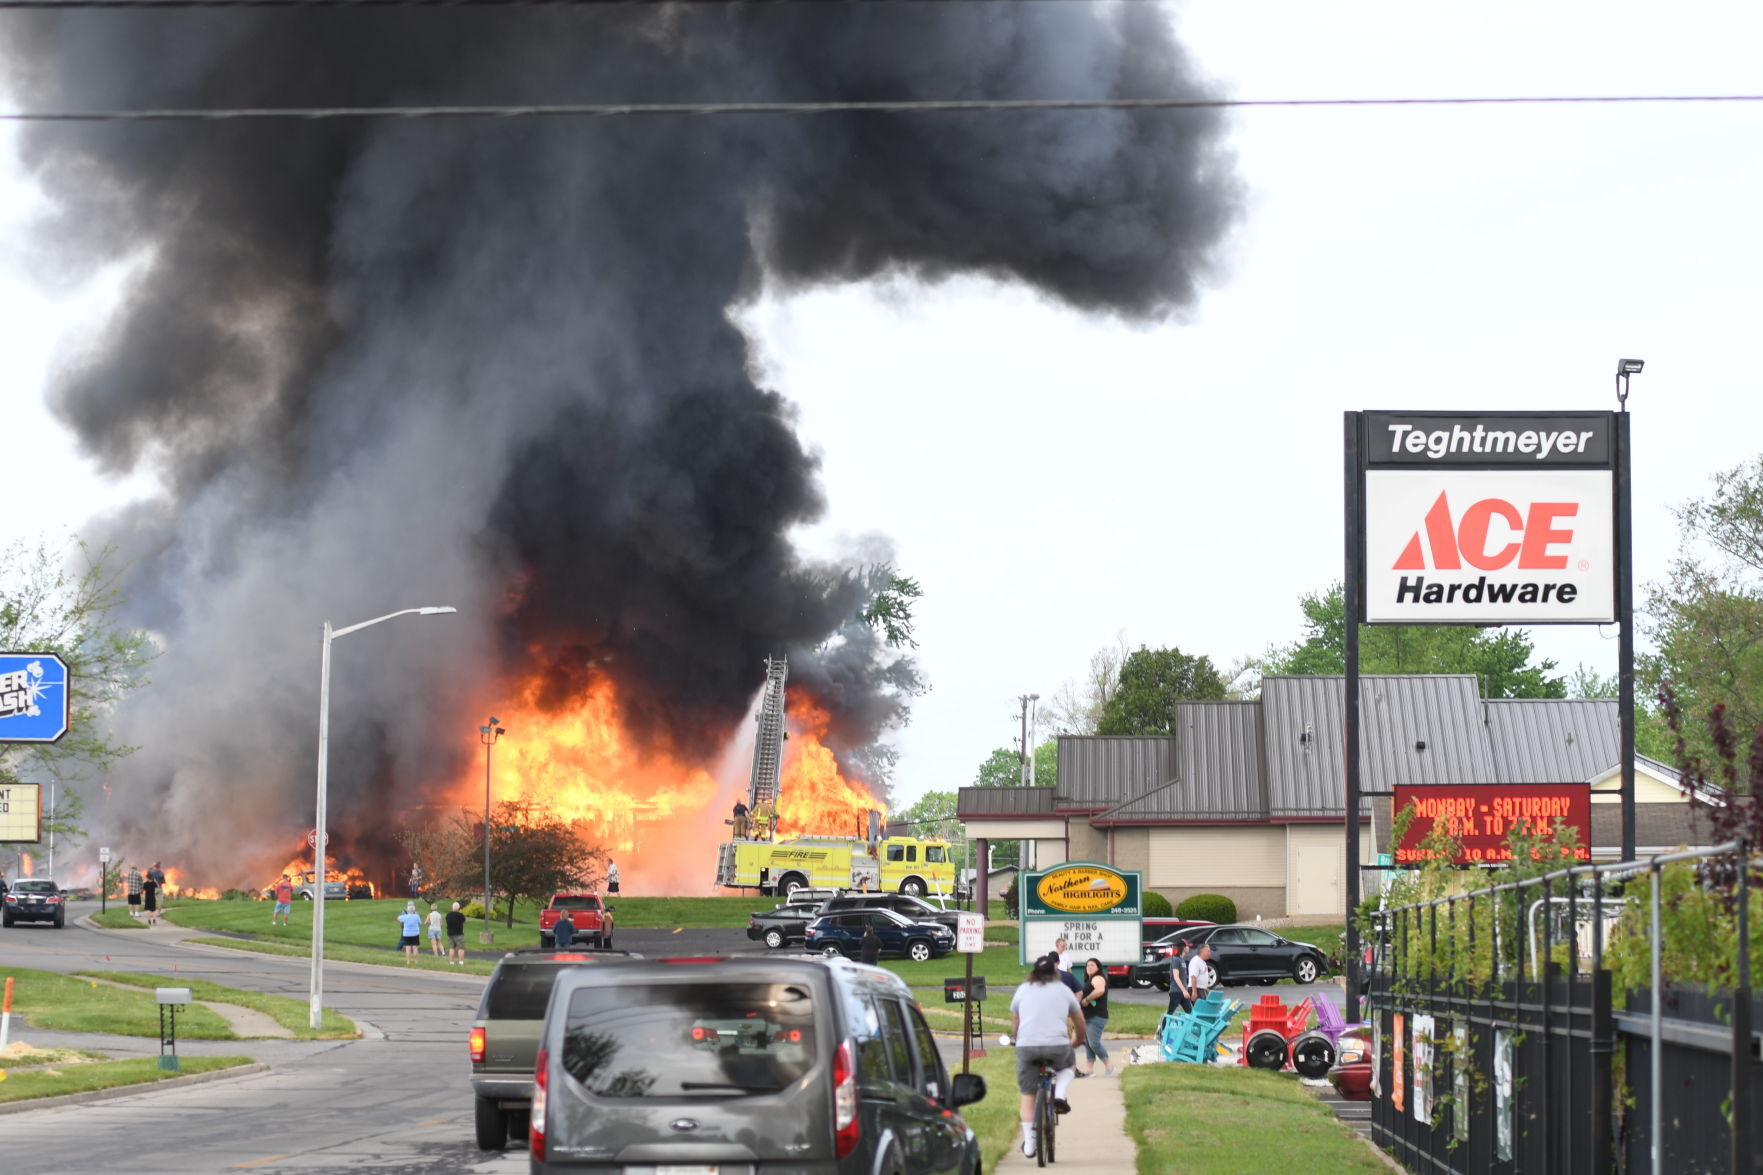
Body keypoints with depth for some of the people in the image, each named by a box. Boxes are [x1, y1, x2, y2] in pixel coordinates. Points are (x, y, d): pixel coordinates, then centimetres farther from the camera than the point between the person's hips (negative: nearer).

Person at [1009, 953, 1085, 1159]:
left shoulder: (1023, 990, 16)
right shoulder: (1064, 990, 15)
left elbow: (1014, 1025, 22)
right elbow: (1080, 1024, 25)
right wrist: (1075, 1042, 43)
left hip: (1026, 1047, 0)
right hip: (1058, 1045, 0)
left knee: (1027, 1094, 12)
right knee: (1069, 1064, 32)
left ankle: (1029, 1143, 10)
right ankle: (1059, 1094, 5)